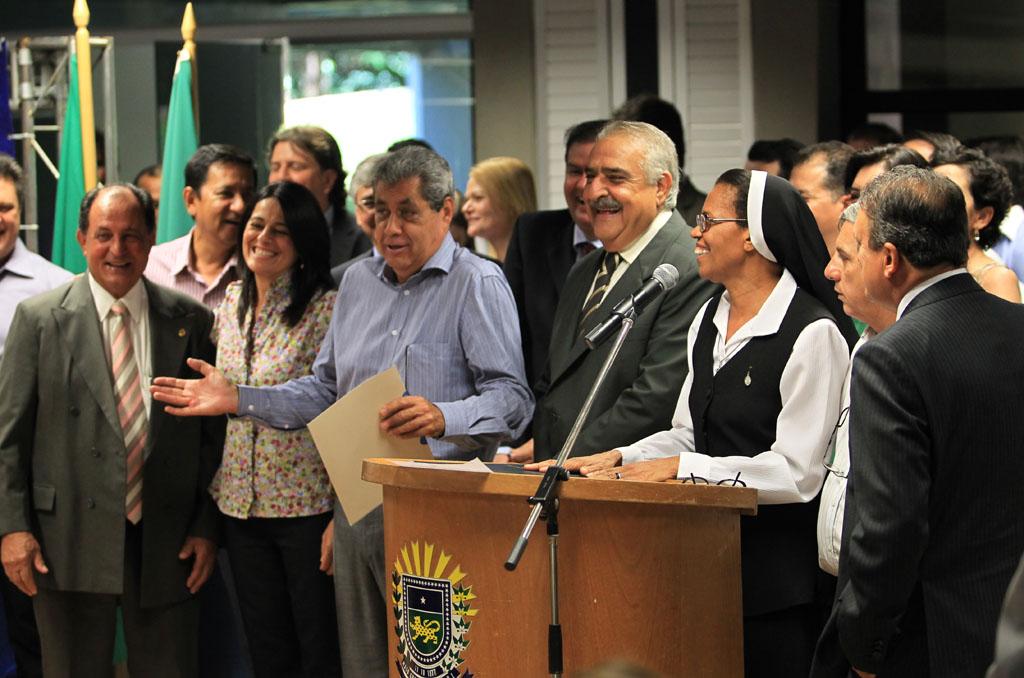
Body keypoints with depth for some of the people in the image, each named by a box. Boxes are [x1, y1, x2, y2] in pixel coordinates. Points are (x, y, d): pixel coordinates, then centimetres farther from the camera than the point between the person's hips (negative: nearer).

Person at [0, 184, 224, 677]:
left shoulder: (191, 321, 6)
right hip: (70, 543, -1)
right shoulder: (40, 318, 1)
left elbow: (211, 434, 8)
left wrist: (206, 526, 3)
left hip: (167, 543, 1)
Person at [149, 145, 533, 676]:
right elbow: (326, 391, 23)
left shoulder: (478, 283, -5)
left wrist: (443, 418, -31)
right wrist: (236, 400, 14)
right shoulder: (357, 282, 17)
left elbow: (511, 399, -13)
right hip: (356, 507, 7)